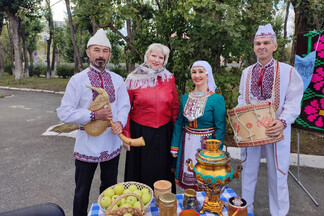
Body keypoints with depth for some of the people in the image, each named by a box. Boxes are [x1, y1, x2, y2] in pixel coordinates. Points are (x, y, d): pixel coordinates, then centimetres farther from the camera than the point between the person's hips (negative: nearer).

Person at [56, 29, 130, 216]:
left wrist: (120, 122, -19)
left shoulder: (117, 80, 2)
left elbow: (124, 106, 2)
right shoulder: (78, 80, -8)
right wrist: (94, 115, -22)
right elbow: (64, 113, -11)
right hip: (87, 145, -3)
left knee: (109, 188, 22)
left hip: (112, 143, 3)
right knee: (82, 193, 15)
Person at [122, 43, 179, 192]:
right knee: (142, 171, 12)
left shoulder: (169, 78, 3)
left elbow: (175, 107, 8)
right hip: (140, 132, -2)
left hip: (164, 133, 2)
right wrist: (126, 135, -4)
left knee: (162, 170, 15)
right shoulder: (134, 79, -4)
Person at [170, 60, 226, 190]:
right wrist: (174, 146, 6)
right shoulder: (185, 98, 3)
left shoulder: (217, 99, -11)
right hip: (187, 144, 4)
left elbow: (220, 128, -9)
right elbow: (179, 123, 7)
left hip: (206, 145, -4)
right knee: (186, 178, 15)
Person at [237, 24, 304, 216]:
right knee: (249, 171, 15)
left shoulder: (288, 71, -3)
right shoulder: (247, 72, 8)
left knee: (277, 174, 9)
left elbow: (294, 101, -8)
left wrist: (283, 121, -24)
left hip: (275, 130, -3)